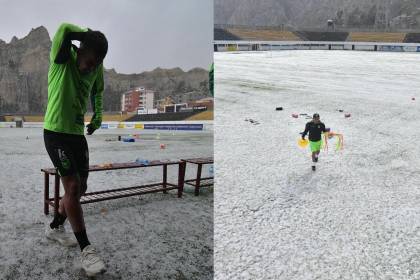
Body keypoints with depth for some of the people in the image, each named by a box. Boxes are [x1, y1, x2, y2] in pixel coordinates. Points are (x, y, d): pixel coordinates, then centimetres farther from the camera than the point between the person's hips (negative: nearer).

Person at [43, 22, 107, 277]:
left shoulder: (97, 68, 3)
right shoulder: (62, 60, -13)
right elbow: (64, 29, -31)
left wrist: (98, 116, 13)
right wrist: (91, 35, -16)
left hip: (78, 133, 7)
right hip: (56, 132, -7)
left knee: (80, 188, 10)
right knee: (72, 186, -13)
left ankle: (56, 227, 33)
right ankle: (86, 249, -8)